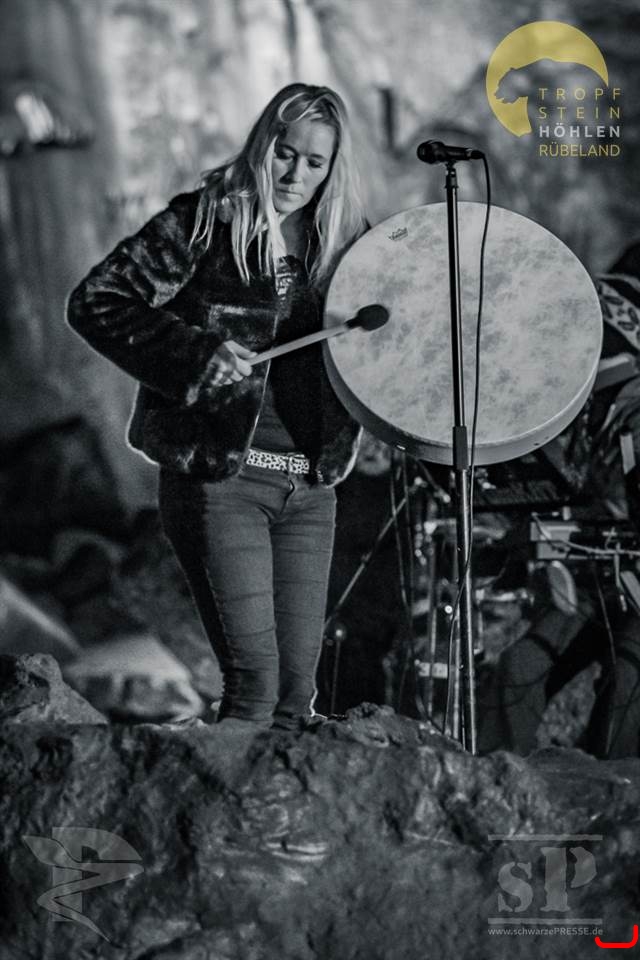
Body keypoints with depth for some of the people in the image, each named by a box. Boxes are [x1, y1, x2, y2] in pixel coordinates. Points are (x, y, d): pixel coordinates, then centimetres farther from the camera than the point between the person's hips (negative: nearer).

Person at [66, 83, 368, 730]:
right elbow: (95, 302, -10)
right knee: (254, 681, -12)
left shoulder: (343, 242, 10)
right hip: (218, 478, -5)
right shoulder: (206, 222, -5)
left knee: (297, 691, 6)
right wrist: (194, 353, -21)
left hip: (309, 489, 5)